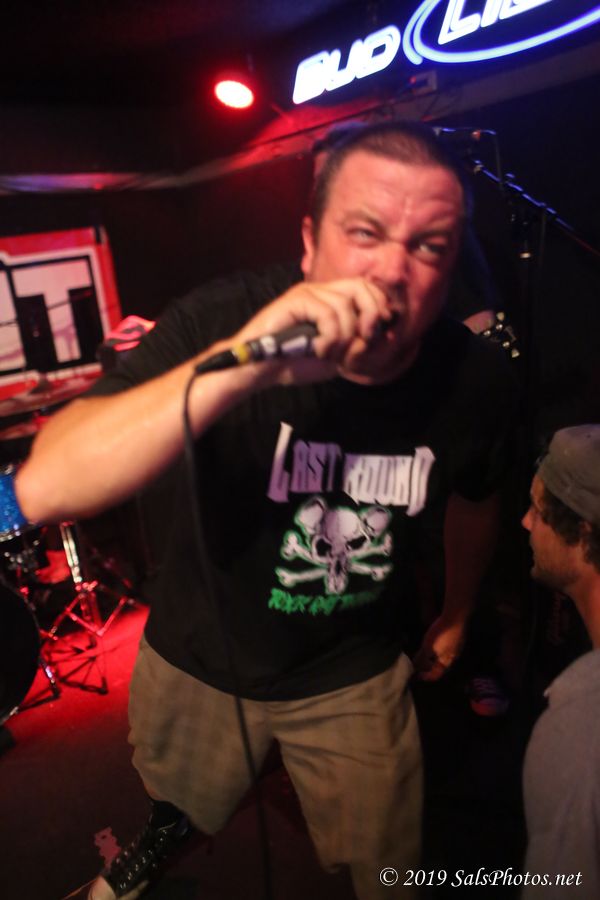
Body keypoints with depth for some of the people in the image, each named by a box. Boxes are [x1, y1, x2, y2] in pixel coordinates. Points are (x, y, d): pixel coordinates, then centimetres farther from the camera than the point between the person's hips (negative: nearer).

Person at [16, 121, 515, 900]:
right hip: (200, 659, 1)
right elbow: (43, 490, -38)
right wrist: (243, 364, -50)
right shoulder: (221, 321, -28)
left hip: (355, 677, 1)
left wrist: (456, 615, 16)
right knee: (181, 794, 32)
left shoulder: (475, 378, -20)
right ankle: (170, 825, 71)